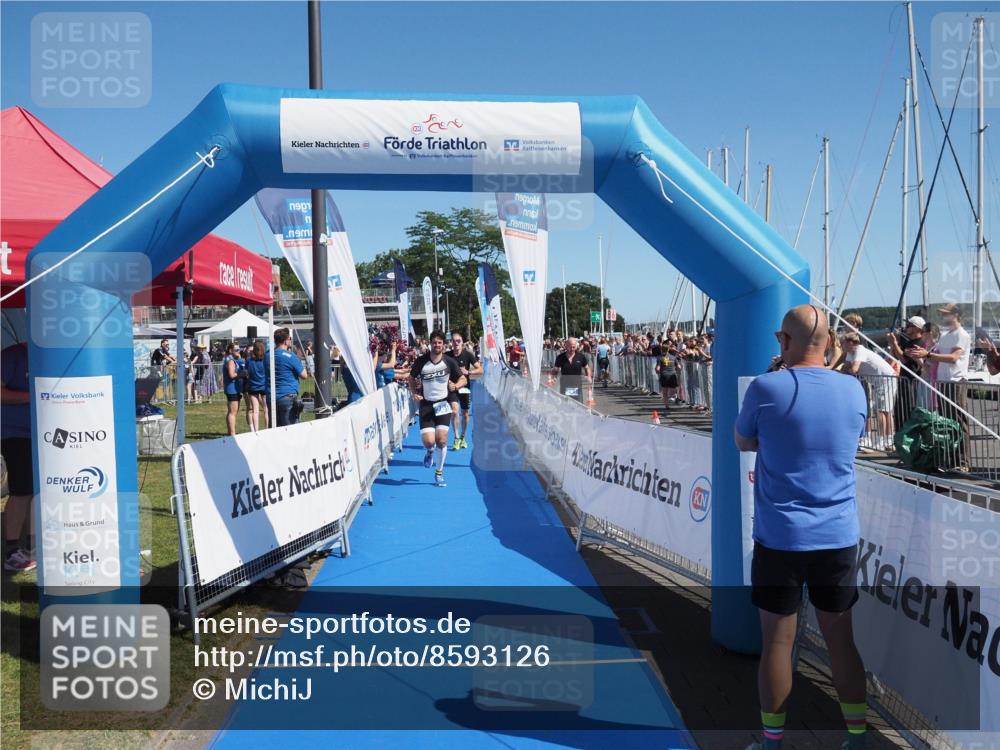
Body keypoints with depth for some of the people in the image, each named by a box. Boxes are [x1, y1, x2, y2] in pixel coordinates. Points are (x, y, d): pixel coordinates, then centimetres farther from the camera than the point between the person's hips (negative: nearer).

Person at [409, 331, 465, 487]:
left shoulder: (450, 362, -5)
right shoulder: (421, 361, -5)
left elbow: (463, 379, 3)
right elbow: (411, 377, 11)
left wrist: (456, 385, -19)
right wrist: (414, 393, -5)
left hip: (443, 404, 0)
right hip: (426, 404, 0)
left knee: (441, 440, -6)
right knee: (428, 441, -12)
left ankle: (439, 473, 15)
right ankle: (430, 452, 29)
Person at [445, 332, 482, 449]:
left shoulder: (468, 355, -8)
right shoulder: (446, 355, -5)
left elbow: (480, 370, -8)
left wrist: (468, 372, -21)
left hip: (465, 387, 1)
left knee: (465, 414, 9)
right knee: (454, 411, -18)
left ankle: (462, 438, 29)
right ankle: (456, 438, -5)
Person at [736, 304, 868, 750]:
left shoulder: (767, 387, -12)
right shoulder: (854, 390, 0)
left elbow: (742, 443, 3)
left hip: (780, 537, -3)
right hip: (839, 536, 4)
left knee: (778, 641, 8)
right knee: (841, 639, 16)